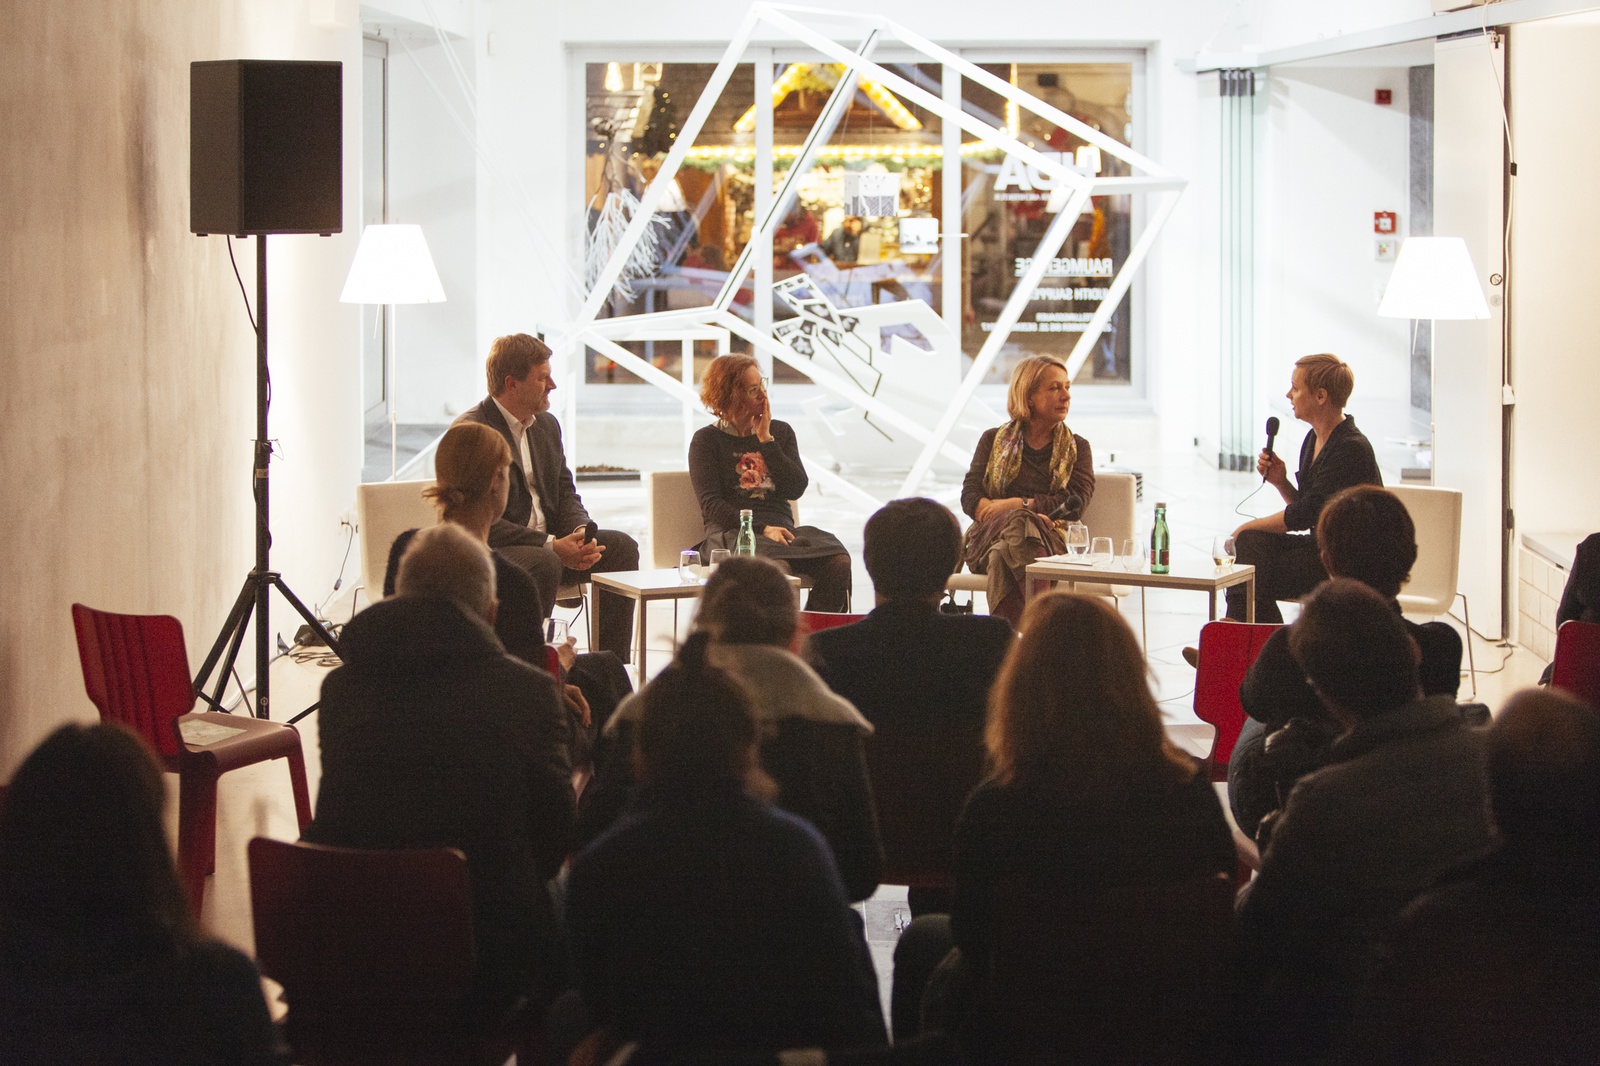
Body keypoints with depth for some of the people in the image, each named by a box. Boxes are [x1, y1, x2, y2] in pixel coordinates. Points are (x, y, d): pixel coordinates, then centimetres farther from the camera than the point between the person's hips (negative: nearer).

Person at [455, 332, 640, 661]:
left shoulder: (547, 424, 13)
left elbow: (565, 492, 17)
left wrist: (581, 532, -8)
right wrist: (552, 547, -24)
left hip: (547, 542, 8)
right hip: (492, 552, -8)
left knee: (621, 546, -7)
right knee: (544, 565, -36)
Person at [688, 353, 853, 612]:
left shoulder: (780, 431, 19)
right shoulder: (707, 440, 7)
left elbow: (796, 489, 6)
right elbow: (711, 505, -4)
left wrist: (766, 440, 1)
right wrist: (761, 529, -17)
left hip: (781, 529, 4)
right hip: (732, 533, -4)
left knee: (838, 562, -27)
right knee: (775, 567, -39)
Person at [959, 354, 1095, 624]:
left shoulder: (1077, 448, 21)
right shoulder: (994, 440, 21)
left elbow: (1075, 502, 2)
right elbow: (970, 496, 6)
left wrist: (1019, 505, -10)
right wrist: (1028, 514, -11)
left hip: (1051, 542, 0)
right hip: (988, 537, 0)